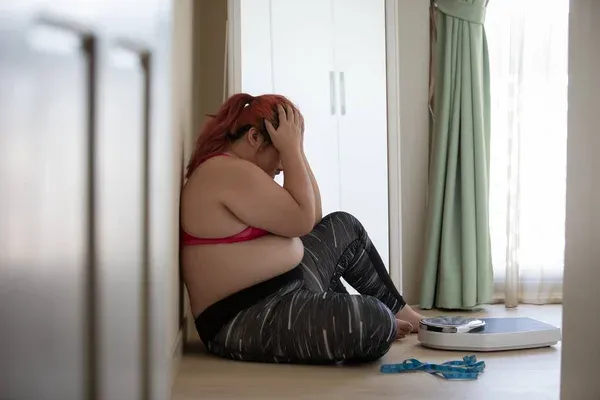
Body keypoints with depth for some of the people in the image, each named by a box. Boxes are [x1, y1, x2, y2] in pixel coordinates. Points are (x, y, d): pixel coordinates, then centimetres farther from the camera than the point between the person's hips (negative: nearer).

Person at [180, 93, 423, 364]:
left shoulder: (231, 172, 15)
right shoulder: (229, 171, -18)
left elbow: (313, 216, 13)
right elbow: (302, 221, -17)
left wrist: (297, 149, 7)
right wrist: (291, 150, -11)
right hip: (246, 322, -11)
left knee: (344, 227, 22)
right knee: (376, 322, -25)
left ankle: (400, 311, 28)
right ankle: (393, 321, 12)